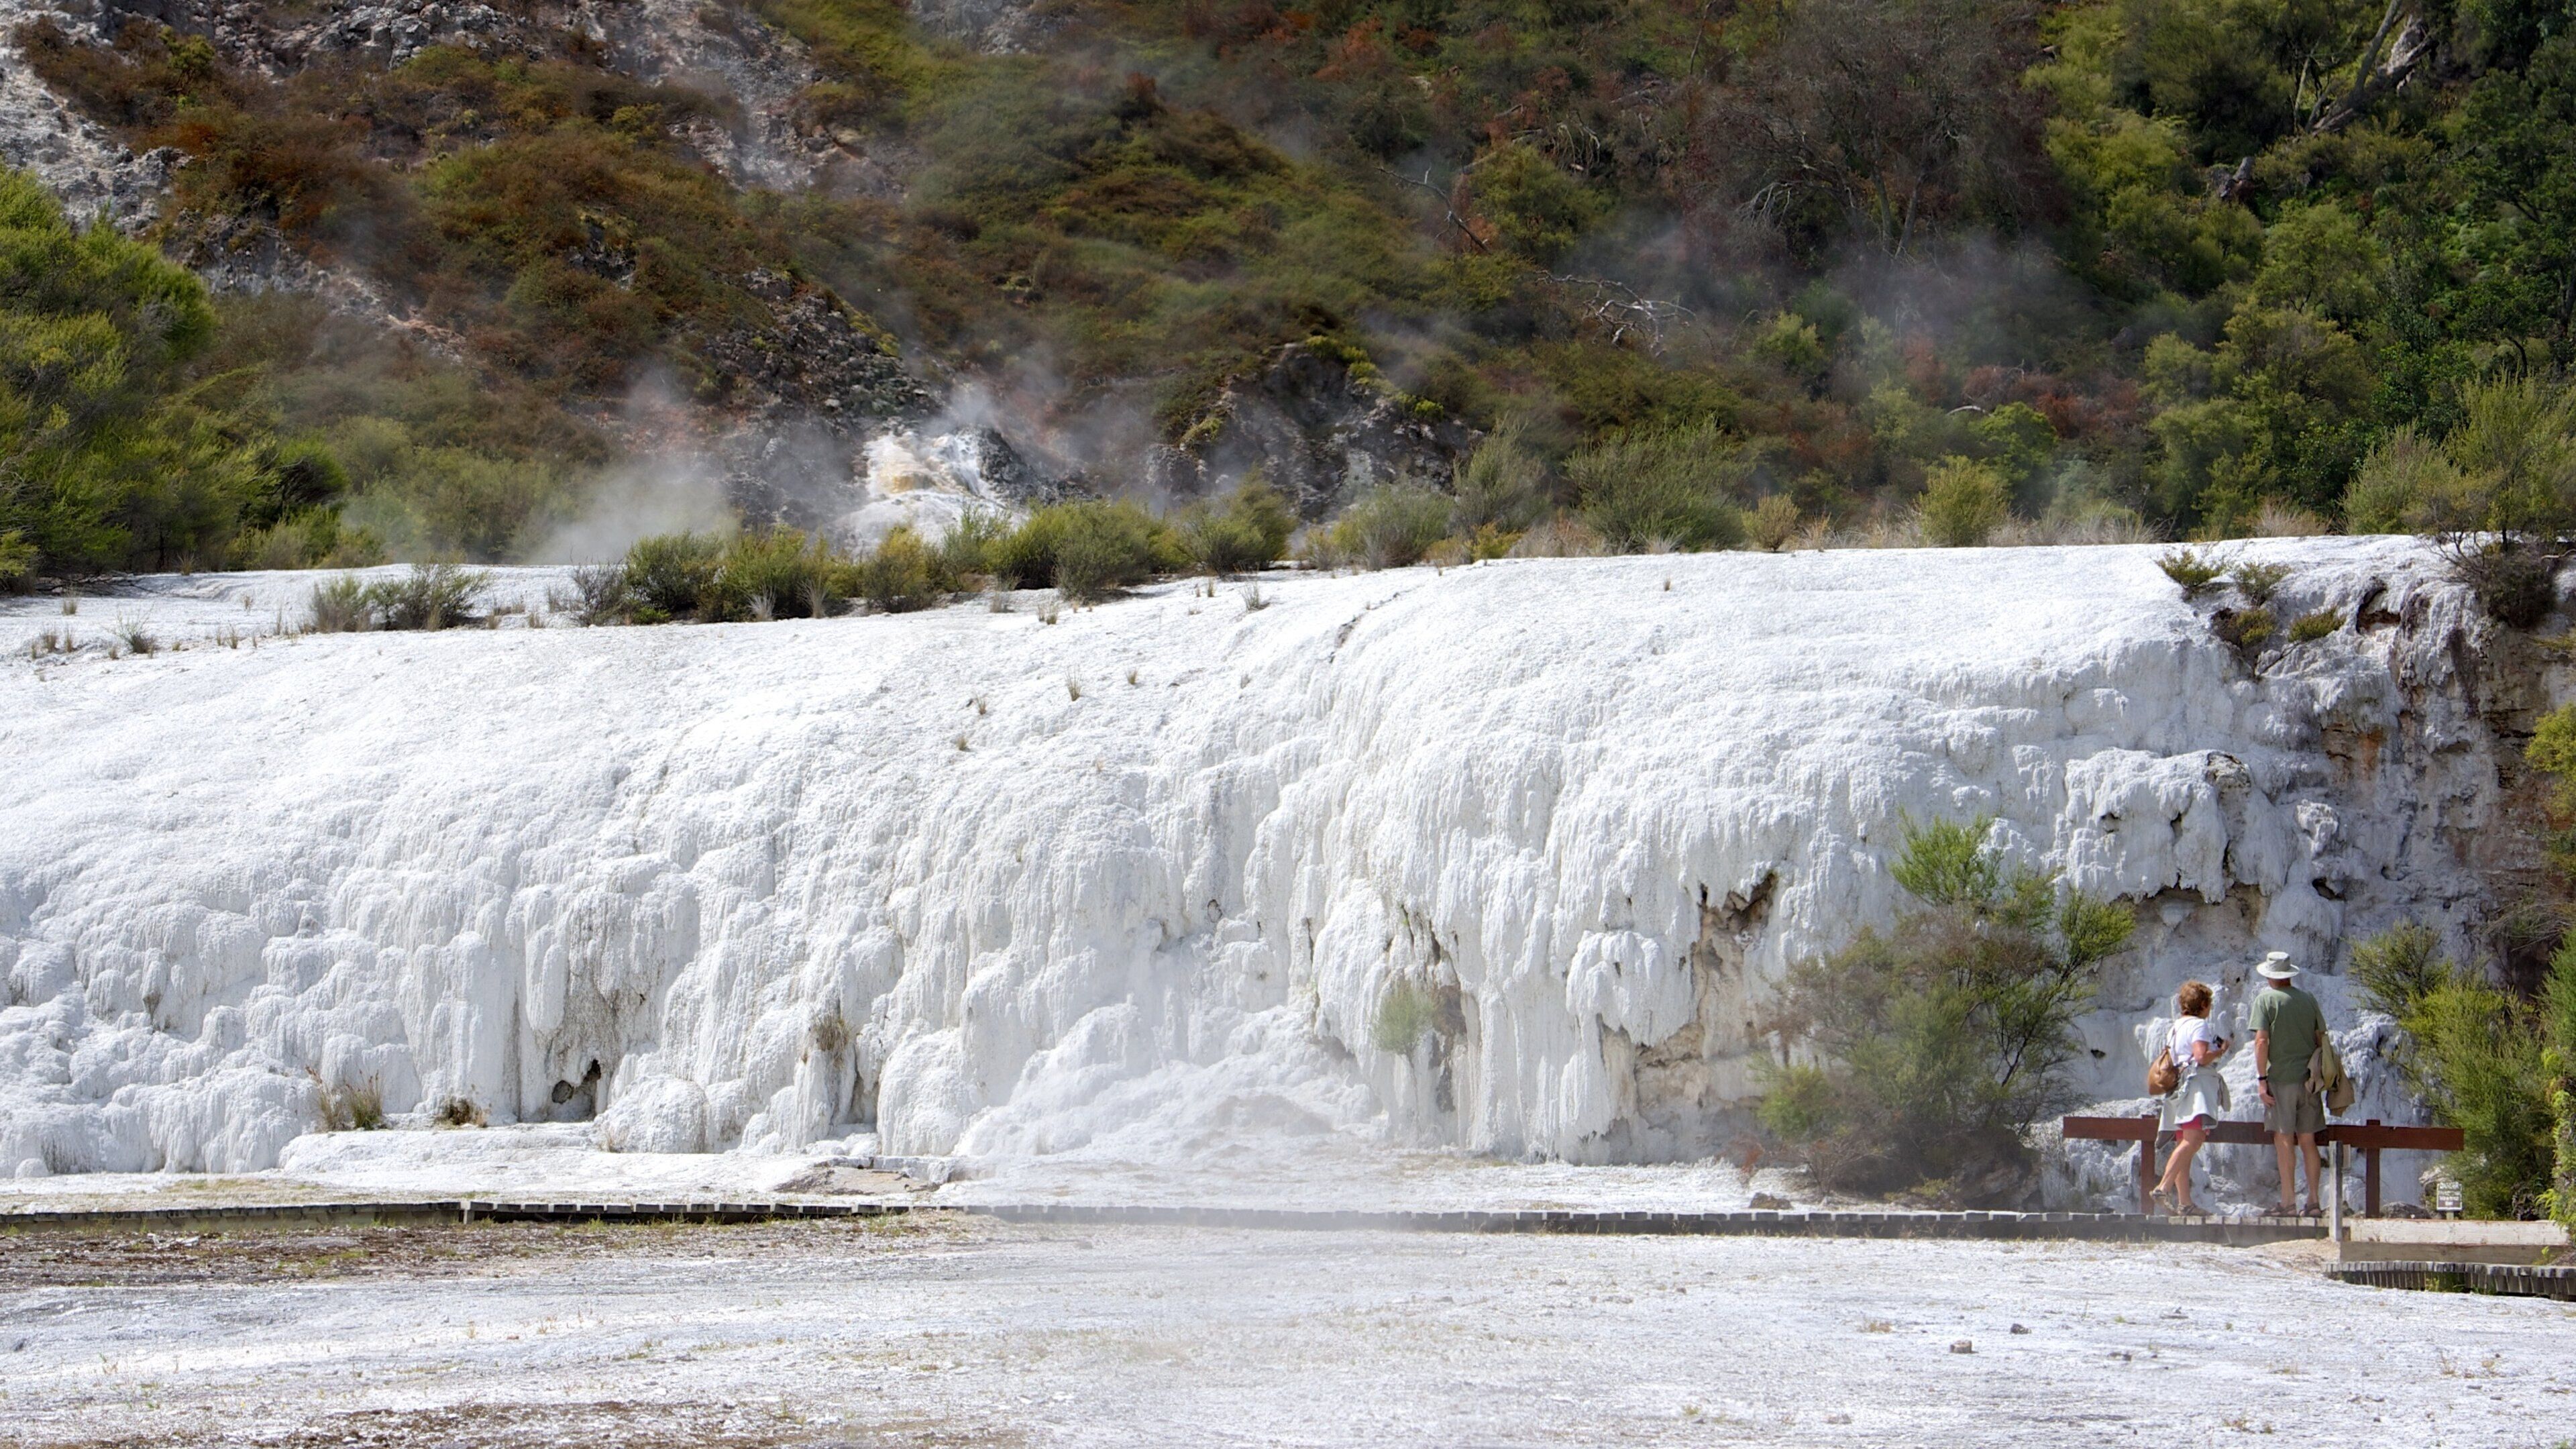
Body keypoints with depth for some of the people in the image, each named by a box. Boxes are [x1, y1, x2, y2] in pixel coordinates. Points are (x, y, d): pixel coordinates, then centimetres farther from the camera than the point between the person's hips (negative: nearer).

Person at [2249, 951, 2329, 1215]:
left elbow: (2262, 1040, -11)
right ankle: (2314, 1201, 10)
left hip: (2281, 1077, -5)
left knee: (2284, 1139, -3)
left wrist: (2262, 1079, -10)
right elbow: (2322, 1038, 13)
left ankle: (2288, 1203, -6)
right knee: (2308, 1140, 10)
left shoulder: (2266, 999, -3)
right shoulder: (2308, 1000, 11)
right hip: (2309, 1079, 5)